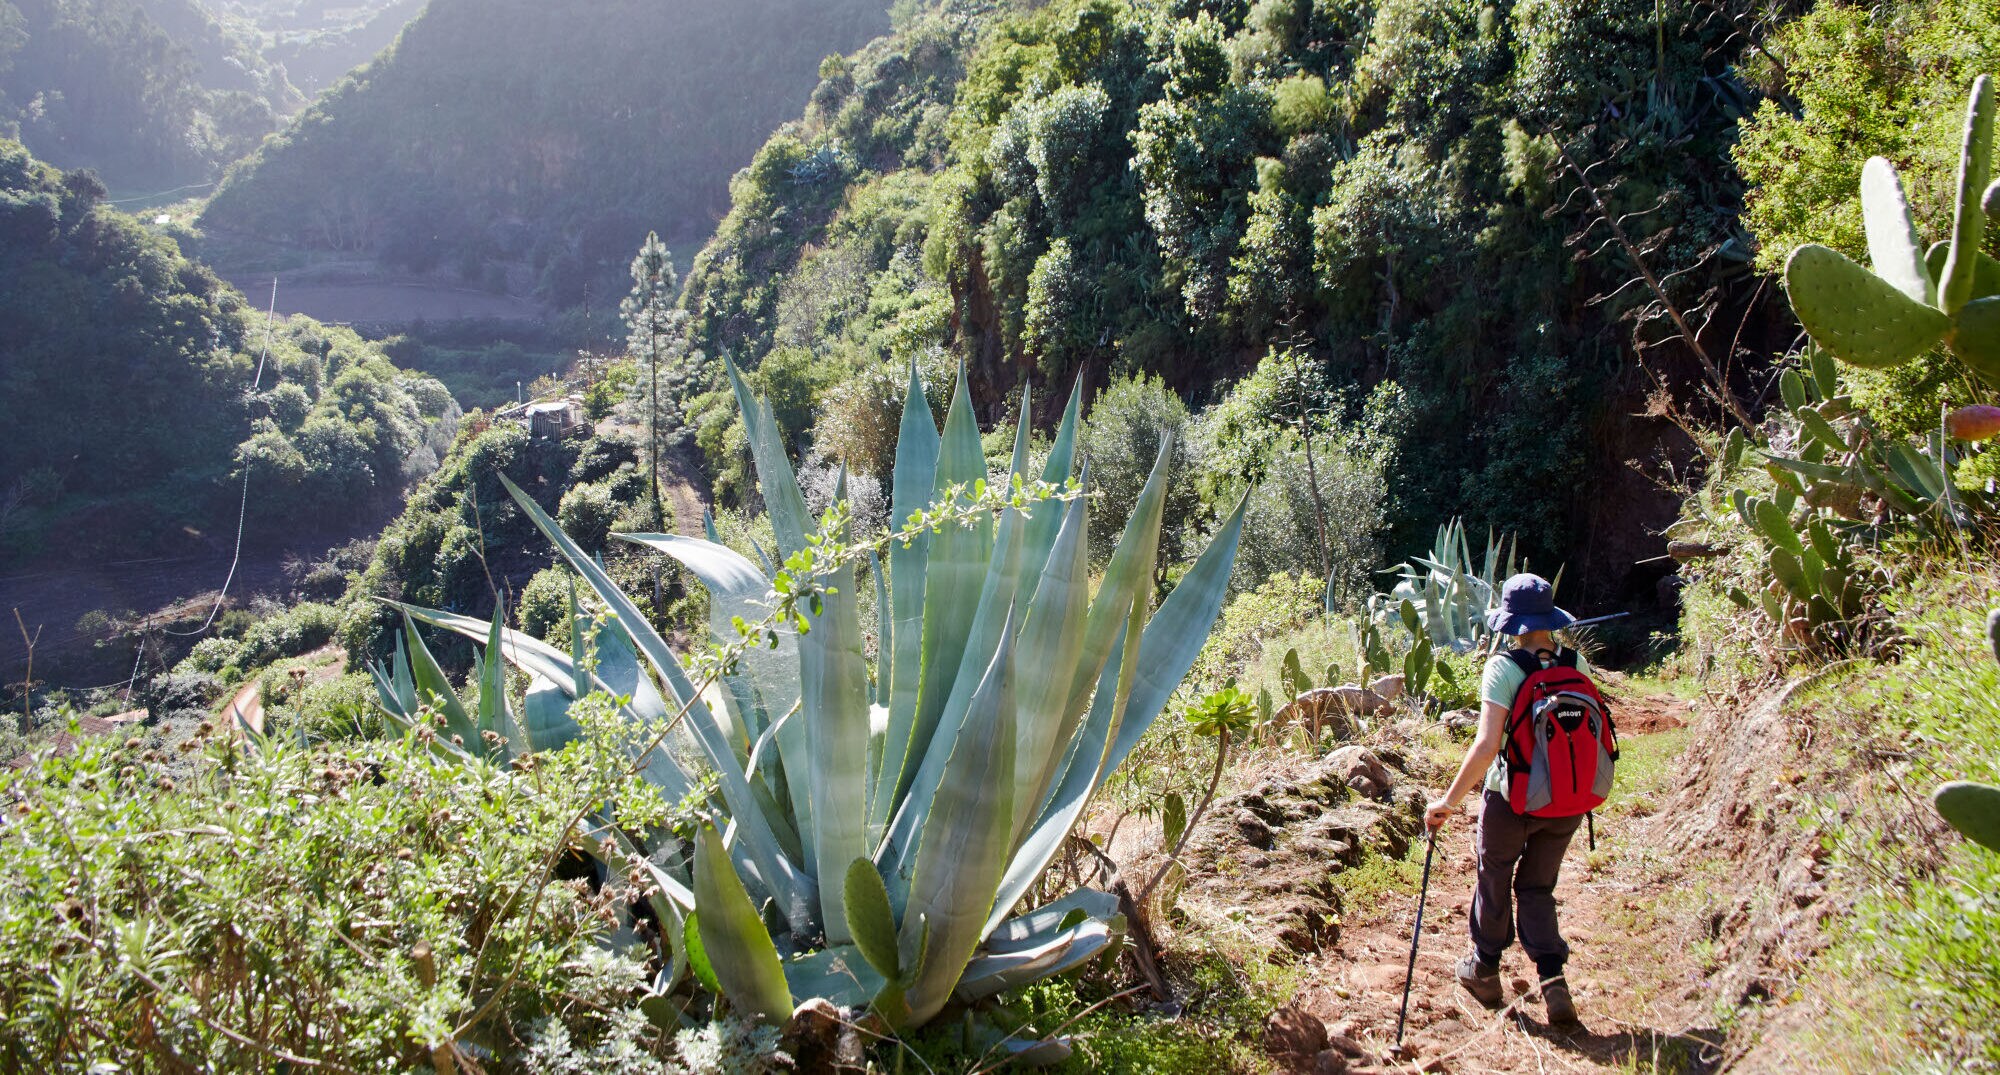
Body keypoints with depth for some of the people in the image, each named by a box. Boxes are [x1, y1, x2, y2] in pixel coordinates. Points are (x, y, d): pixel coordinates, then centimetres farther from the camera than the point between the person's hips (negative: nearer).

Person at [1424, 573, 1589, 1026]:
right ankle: (1553, 980, 4)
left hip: (1511, 798, -4)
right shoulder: (1576, 665, -3)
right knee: (1537, 888, 19)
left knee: (1494, 882, 19)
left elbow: (1487, 745, -23)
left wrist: (1448, 802, -18)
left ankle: (1484, 971, 35)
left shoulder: (1503, 668, -16)